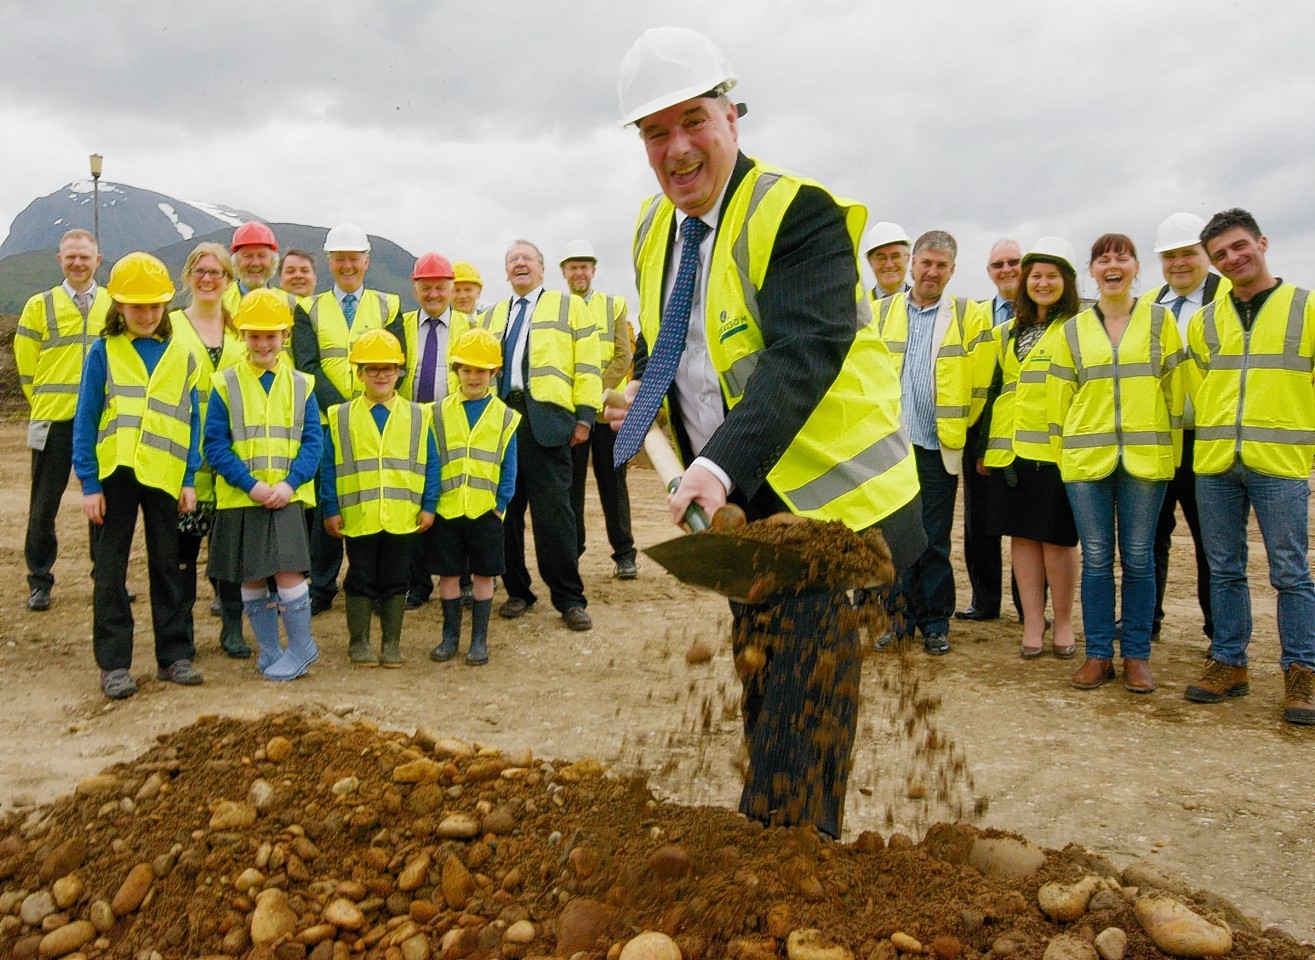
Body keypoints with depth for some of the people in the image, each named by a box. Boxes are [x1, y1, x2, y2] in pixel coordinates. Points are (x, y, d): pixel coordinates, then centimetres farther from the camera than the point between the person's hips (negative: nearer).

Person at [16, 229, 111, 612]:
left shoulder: (116, 306, 7)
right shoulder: (40, 306, 3)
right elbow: (26, 365, 6)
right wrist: (44, 404, 6)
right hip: (54, 421, -1)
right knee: (44, 505, 5)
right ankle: (39, 581, 17)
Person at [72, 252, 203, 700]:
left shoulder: (180, 356, 8)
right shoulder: (103, 352, 2)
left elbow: (192, 420, 8)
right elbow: (85, 421, 0)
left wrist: (189, 478, 1)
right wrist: (89, 483, -6)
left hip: (164, 475, 2)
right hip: (114, 473, -1)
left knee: (166, 566, 10)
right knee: (109, 570, 3)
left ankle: (173, 655, 18)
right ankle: (114, 663, 11)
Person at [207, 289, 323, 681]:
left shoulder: (300, 385, 6)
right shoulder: (225, 384, 2)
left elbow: (313, 442, 2)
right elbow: (215, 445, -3)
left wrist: (291, 483, -14)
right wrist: (250, 484, -15)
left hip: (287, 497, -1)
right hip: (240, 498, 1)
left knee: (288, 571, -10)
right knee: (251, 580, 7)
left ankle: (301, 648, 9)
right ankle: (269, 652, 23)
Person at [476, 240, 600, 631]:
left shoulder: (569, 306, 11)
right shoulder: (490, 316, 23)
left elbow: (587, 365, 4)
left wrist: (584, 416, -5)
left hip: (546, 419, -4)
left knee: (553, 511, -6)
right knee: (505, 508, 6)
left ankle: (569, 599, 0)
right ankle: (517, 592, 17)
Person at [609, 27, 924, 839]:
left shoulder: (798, 213, -16)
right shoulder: (655, 226, 8)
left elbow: (803, 356, -30)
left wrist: (724, 463, -42)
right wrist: (644, 393, 3)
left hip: (826, 497, -7)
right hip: (741, 505, 8)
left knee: (803, 719, -9)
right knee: (762, 701, 18)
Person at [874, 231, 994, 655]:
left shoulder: (969, 316, 3)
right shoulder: (880, 312, 7)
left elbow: (980, 382, 4)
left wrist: (958, 427, 6)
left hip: (939, 445, -1)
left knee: (934, 540, 4)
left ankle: (935, 622, 14)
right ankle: (901, 614, 17)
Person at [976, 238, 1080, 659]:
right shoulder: (1008, 332, 17)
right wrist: (984, 447, 16)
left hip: (1057, 449, -5)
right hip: (1011, 449, 5)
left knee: (1057, 537, 1)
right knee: (1022, 534, 7)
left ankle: (1063, 623, 16)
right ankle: (1032, 622, 16)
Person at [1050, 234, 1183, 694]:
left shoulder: (1160, 320, 7)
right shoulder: (1074, 330, 9)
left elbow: (1175, 390, 6)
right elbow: (1059, 397, 11)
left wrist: (1171, 452, 2)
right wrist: (1063, 455, 7)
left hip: (1146, 459, -1)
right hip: (1087, 460, 1)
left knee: (1138, 558, 3)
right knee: (1096, 558, 3)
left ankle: (1136, 655, 13)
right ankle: (1098, 654, 12)